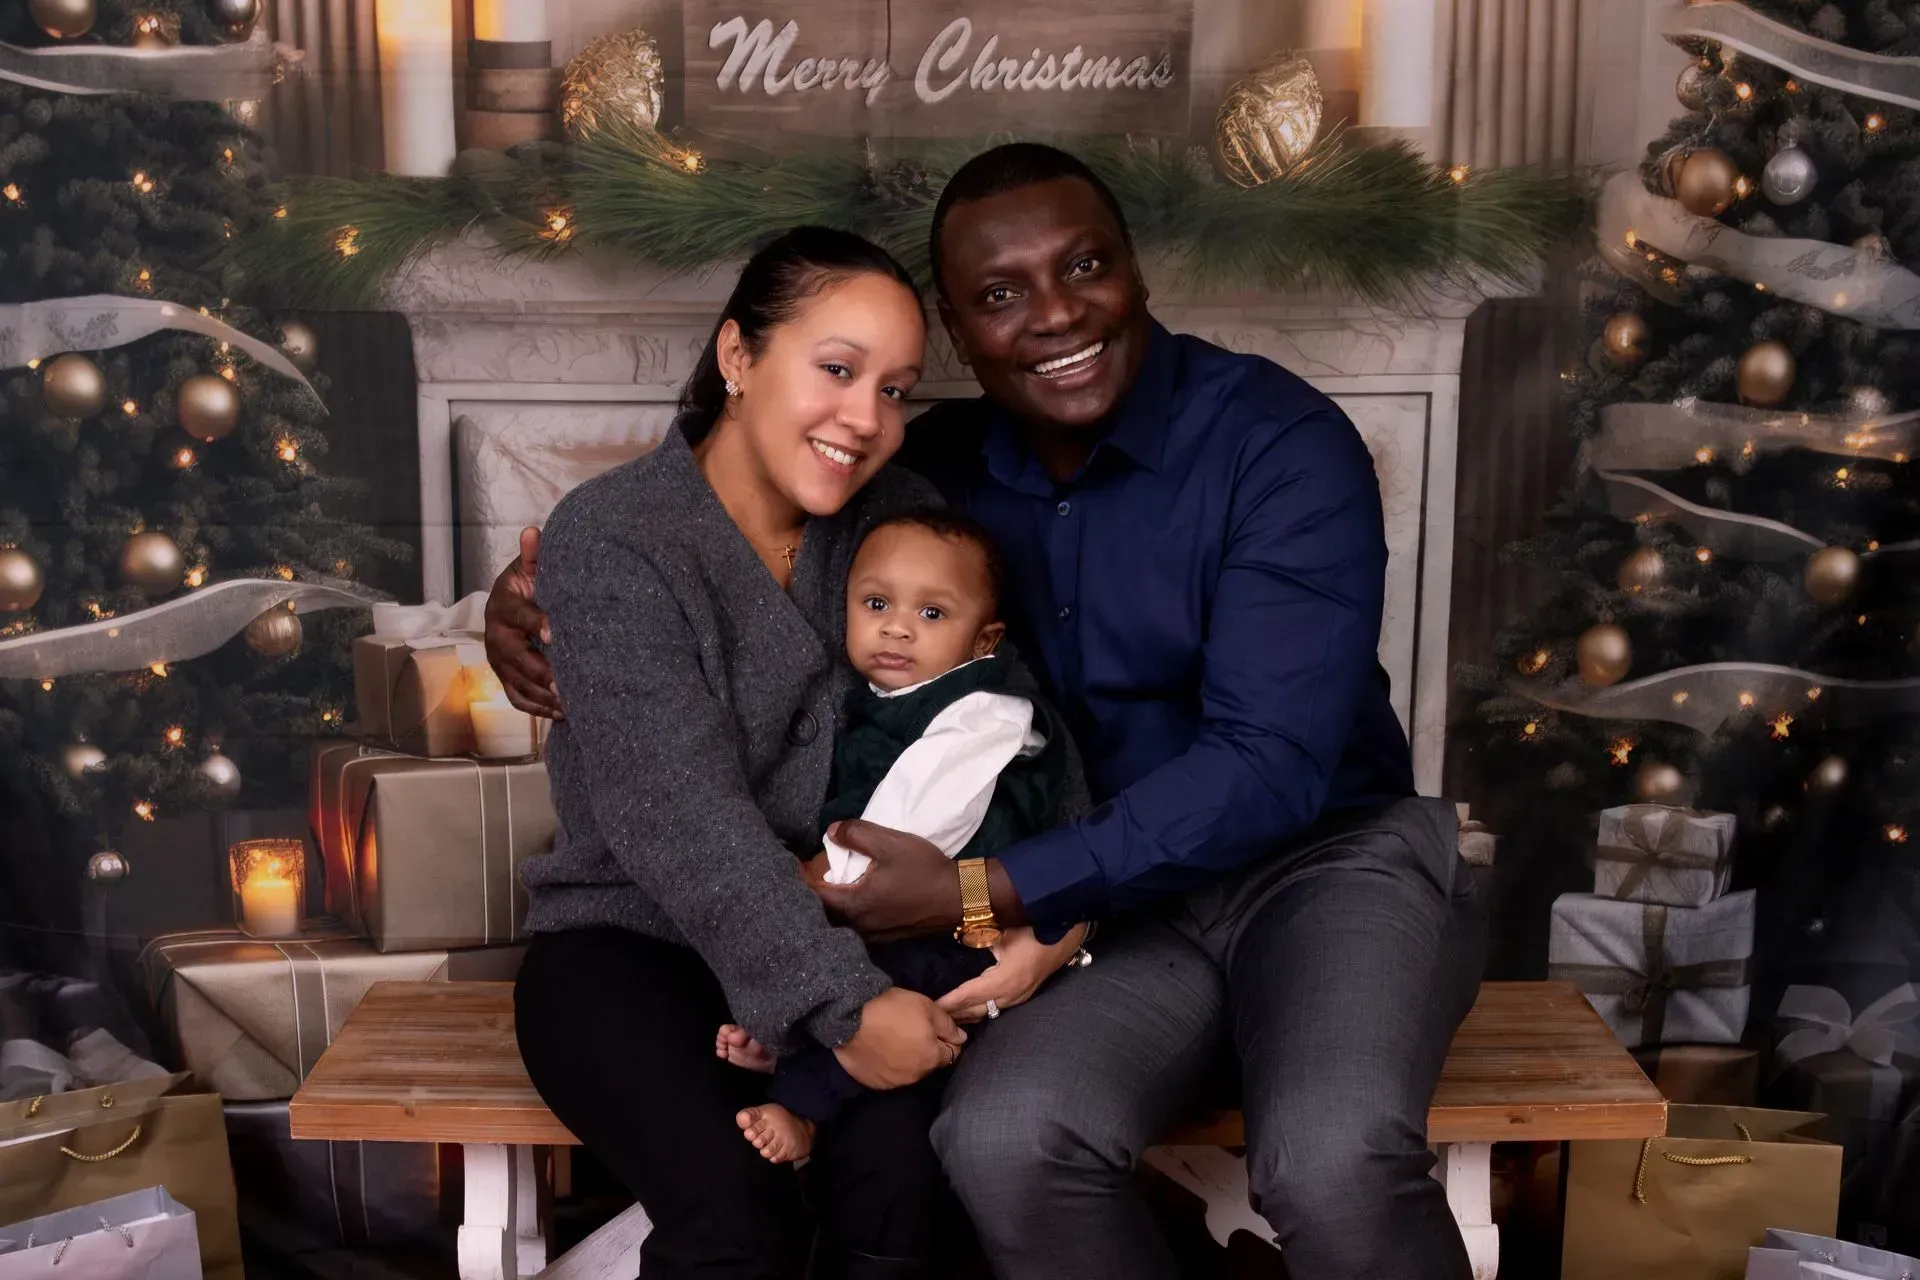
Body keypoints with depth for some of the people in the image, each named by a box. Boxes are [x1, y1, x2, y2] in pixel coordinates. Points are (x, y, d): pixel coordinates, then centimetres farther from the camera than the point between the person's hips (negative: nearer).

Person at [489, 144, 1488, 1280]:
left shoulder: (1281, 440, -13)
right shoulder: (939, 472, 2)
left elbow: (1270, 764, -20)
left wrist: (985, 894, -24)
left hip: (1328, 854, -3)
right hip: (1124, 902, 4)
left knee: (1332, 1159, -35)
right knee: (1002, 1142, -28)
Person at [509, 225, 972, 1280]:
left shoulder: (895, 518, 1)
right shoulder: (608, 542, -14)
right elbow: (684, 820, -22)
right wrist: (840, 1005, -29)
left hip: (841, 931, 4)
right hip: (627, 939, -3)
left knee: (906, 1164, -25)